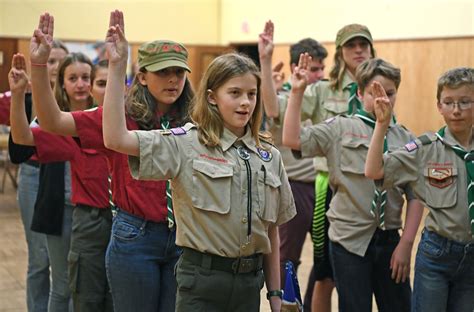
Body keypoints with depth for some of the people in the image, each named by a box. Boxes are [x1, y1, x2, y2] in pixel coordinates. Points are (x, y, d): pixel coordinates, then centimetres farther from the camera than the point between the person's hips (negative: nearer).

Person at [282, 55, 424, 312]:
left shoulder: (405, 138, 5)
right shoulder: (340, 128, -2)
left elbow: (415, 196, 3)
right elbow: (292, 139, -13)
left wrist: (406, 243, -2)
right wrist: (297, 92, -15)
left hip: (389, 239, 3)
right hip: (350, 239, -3)